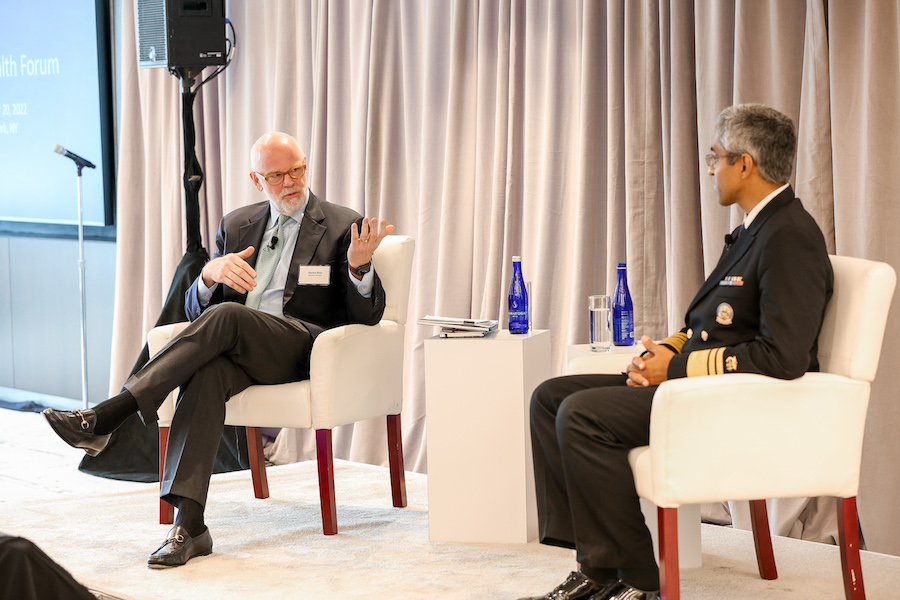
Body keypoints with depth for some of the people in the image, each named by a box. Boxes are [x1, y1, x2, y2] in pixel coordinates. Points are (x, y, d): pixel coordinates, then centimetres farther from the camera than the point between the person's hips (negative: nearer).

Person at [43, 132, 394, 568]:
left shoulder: (342, 226, 9)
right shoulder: (236, 226, 21)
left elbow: (367, 316, 2)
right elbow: (195, 309, 16)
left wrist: (359, 267, -19)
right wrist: (211, 274, -8)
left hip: (301, 351, -3)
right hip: (237, 350, 3)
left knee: (227, 315, -33)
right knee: (208, 372, -35)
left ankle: (107, 416, -38)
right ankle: (188, 524, -43)